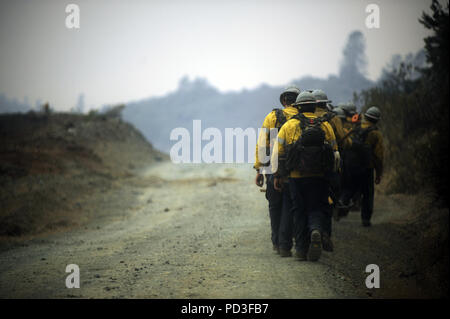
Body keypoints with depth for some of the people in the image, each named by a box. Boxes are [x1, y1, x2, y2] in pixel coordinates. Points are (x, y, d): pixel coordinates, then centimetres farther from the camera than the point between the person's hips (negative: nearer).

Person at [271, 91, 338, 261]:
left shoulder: (289, 125, 5)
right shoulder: (326, 126, 8)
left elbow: (277, 152, 4)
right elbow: (334, 153, 9)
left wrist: (277, 175, 11)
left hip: (296, 177, 0)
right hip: (319, 177, 0)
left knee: (299, 211, 10)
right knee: (316, 209, 7)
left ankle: (301, 249, 9)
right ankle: (316, 231, -25)